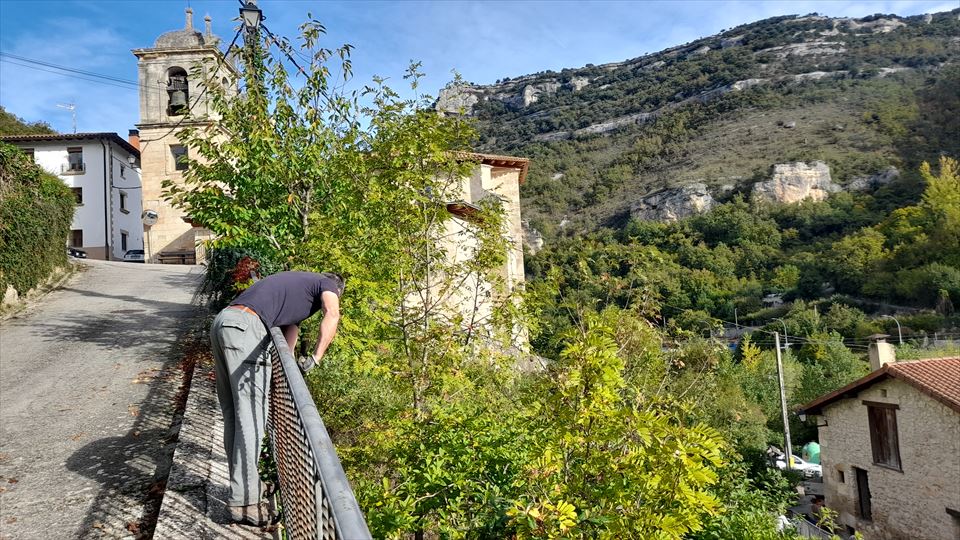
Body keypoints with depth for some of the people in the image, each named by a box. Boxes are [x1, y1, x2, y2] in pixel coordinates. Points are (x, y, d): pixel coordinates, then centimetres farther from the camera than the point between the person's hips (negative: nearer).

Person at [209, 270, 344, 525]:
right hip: (245, 325, -9)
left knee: (232, 411, 13)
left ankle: (242, 482, 23)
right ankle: (243, 500, -7)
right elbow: (332, 315, -10)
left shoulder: (298, 285, 34)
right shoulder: (326, 284, 13)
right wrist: (316, 358, -10)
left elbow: (290, 327, 28)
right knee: (251, 414, -8)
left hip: (221, 322, 9)